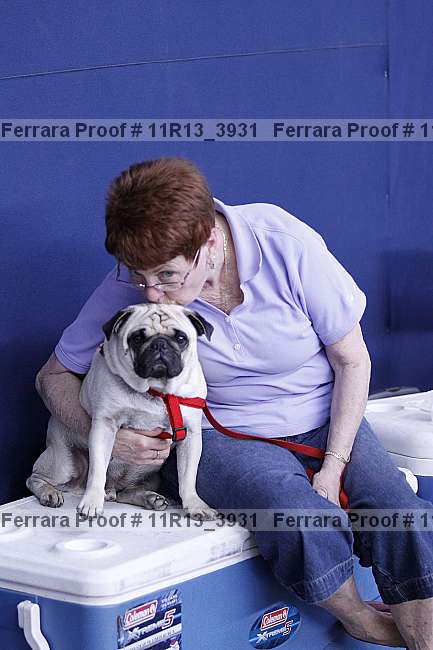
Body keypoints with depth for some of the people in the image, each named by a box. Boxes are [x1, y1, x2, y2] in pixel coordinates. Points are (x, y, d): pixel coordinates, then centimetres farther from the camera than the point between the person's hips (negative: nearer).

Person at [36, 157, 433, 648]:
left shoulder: (287, 243, -18)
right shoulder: (133, 283, -14)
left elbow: (352, 360, -7)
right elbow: (53, 375, 0)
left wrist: (333, 467, -14)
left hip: (326, 423, 1)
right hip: (220, 437, -1)